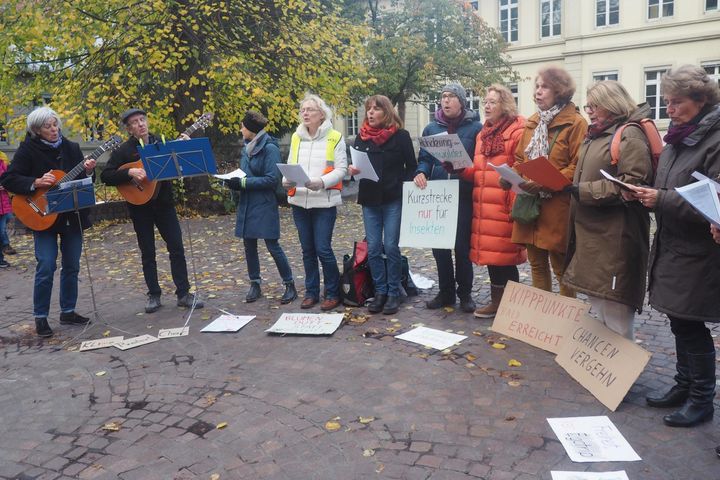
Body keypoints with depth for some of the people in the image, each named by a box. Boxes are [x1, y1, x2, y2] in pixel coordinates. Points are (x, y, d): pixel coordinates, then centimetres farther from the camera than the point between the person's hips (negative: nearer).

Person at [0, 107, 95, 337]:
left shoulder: (71, 147, 7)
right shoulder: (28, 149, -4)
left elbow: (83, 180, 12)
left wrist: (88, 171, -9)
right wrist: (36, 182, -21)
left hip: (72, 215, 4)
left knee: (72, 266, 9)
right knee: (46, 268, -7)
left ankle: (68, 311, 23)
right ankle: (40, 317, 6)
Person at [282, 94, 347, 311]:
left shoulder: (335, 137, -3)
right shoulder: (296, 137, 12)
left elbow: (341, 169, -7)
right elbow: (290, 165, 13)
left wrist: (322, 182, -22)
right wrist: (286, 180, -8)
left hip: (324, 202, -5)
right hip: (299, 201, 5)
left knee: (323, 249, -7)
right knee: (307, 250, 11)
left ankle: (333, 293, 10)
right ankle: (311, 292, 23)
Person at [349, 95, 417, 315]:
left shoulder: (400, 135, -1)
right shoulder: (361, 137, 9)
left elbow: (411, 166, 2)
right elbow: (356, 165, 16)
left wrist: (402, 186, -10)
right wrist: (353, 170, -6)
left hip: (393, 199, -4)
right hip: (369, 199, 4)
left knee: (391, 247, -4)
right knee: (373, 248, 4)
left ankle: (394, 293, 9)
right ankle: (380, 292, 15)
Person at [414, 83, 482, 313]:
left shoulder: (476, 127, 0)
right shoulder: (431, 128, 10)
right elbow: (425, 159, 11)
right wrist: (421, 172, -9)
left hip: (464, 195, -3)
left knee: (462, 245, 2)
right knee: (439, 244, 7)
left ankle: (465, 293, 17)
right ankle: (445, 292, 21)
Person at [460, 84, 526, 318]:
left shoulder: (517, 132, -7)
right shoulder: (483, 134, 18)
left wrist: (516, 205, -19)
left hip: (505, 206, -7)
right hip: (483, 204, 7)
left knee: (504, 254, -3)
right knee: (491, 252, 10)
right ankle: (498, 301, 21)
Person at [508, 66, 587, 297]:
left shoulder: (575, 124, -7)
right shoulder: (531, 123, 16)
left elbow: (579, 167, -15)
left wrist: (546, 183, -22)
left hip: (557, 207, -7)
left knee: (561, 268, 2)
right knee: (536, 264, 15)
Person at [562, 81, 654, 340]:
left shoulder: (629, 134, -10)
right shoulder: (595, 136, 19)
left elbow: (632, 184, -22)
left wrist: (583, 191, -20)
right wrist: (574, 188, 10)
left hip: (614, 237, -10)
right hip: (591, 233, 10)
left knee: (614, 311, -5)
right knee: (596, 307, 17)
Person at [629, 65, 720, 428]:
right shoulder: (676, 139, 11)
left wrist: (662, 200, -23)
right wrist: (646, 194, -3)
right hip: (671, 246, 8)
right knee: (679, 323, 16)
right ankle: (683, 386, 30)